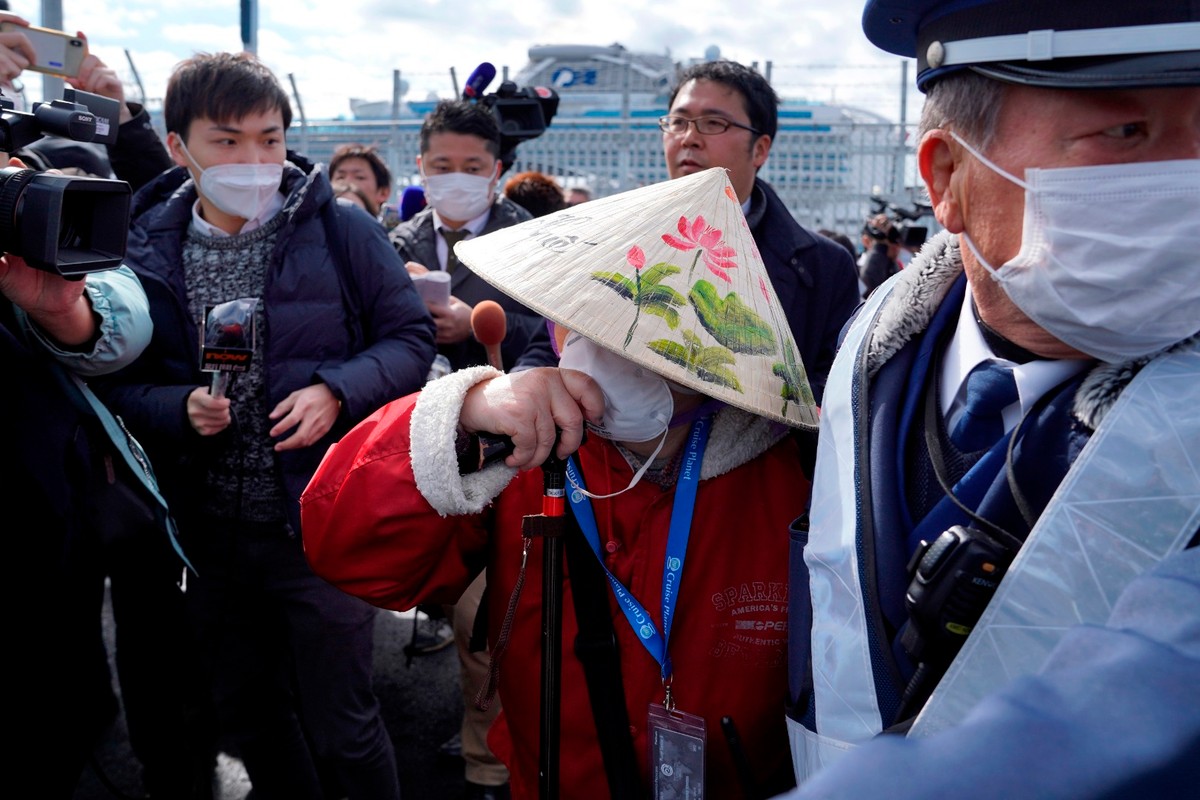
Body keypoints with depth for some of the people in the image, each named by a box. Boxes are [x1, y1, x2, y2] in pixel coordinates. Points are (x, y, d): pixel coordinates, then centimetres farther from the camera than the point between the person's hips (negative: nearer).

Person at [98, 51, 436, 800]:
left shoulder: (341, 231, -6)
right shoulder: (147, 251, 2)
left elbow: (412, 336, -3)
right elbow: (122, 383, 6)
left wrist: (336, 392, -19)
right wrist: (180, 408, -15)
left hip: (320, 524, -4)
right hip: (209, 533, 4)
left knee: (341, 724, 7)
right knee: (249, 721, 21)